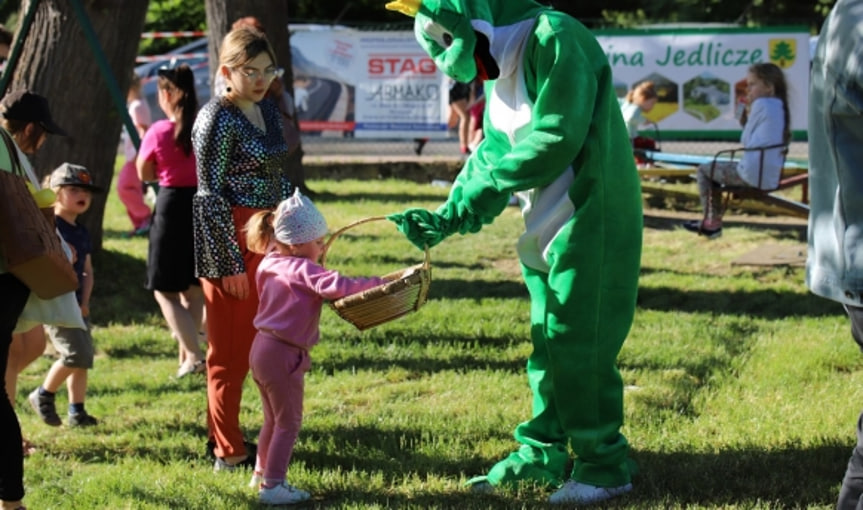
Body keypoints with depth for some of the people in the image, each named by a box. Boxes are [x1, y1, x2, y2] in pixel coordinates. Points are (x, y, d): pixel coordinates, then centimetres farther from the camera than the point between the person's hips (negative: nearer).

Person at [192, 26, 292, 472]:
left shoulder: (267, 111, 10)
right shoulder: (217, 120, -14)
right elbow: (210, 196, -15)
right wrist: (230, 262, -17)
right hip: (232, 241, -8)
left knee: (261, 344, 14)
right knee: (231, 350, 1)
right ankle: (228, 452, 10)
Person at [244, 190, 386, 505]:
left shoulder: (270, 265, 7)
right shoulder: (302, 270, -18)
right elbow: (333, 285, -33)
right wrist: (377, 284, -32)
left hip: (261, 349, 9)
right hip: (283, 355, -9)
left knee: (273, 419, 23)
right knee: (289, 423, 0)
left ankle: (262, 474, 33)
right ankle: (272, 486, 1)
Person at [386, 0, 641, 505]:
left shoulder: (555, 41, -18)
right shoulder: (499, 70, 13)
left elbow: (555, 142, -23)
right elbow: (493, 156, 12)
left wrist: (483, 178, -13)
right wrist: (445, 218, 0)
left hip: (591, 220, -9)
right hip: (547, 227, 9)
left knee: (578, 343, -7)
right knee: (548, 343, 15)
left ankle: (605, 465, 2)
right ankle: (543, 452, 25)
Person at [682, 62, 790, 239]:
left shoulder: (761, 104, -12)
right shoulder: (779, 106, 13)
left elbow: (745, 141, -7)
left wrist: (747, 116, 6)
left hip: (753, 175, -9)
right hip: (771, 176, 9)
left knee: (704, 170, 10)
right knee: (715, 169, 29)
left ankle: (711, 222, 13)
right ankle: (713, 219, 31)